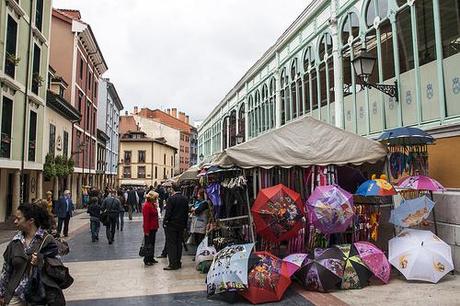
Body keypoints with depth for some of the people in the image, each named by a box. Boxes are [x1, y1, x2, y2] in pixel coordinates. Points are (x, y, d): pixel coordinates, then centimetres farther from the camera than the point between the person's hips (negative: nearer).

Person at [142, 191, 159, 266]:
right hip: (149, 229, -9)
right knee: (148, 244, -1)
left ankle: (151, 258, 24)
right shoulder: (146, 206, -17)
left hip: (153, 228, 9)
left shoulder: (153, 205, 12)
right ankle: (146, 260, 8)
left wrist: (156, 226, 14)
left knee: (152, 243, 15)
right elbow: (146, 219, -20)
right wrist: (146, 230, -21)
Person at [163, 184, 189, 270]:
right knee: (179, 243, 12)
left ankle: (173, 264, 0)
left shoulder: (171, 198, -14)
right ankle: (178, 263, 19)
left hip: (171, 224, -6)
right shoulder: (185, 199, 4)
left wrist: (165, 222, -5)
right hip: (181, 225, 6)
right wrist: (185, 224, 16)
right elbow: (186, 213, 9)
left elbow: (168, 212, -16)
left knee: (171, 244, 0)